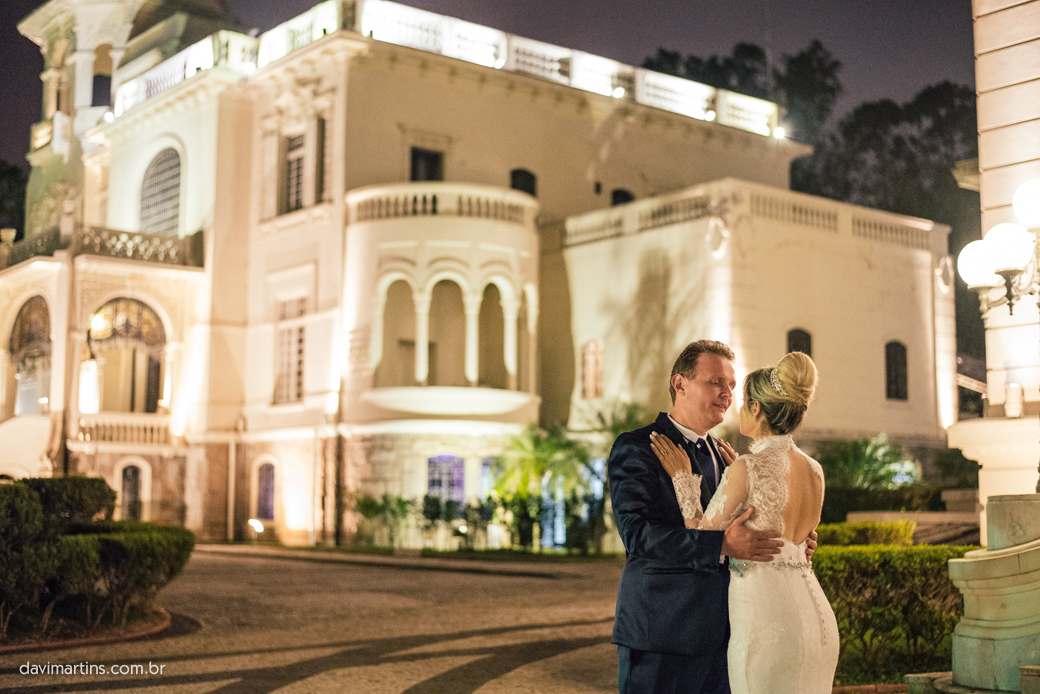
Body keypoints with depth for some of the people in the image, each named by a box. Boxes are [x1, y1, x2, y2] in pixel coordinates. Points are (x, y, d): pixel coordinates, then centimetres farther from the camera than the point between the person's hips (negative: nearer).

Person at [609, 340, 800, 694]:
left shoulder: (721, 455, 17)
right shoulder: (635, 448, -8)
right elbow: (637, 534, -20)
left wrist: (787, 545, 0)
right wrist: (722, 544, -29)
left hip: (718, 635, 7)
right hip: (659, 637, -7)